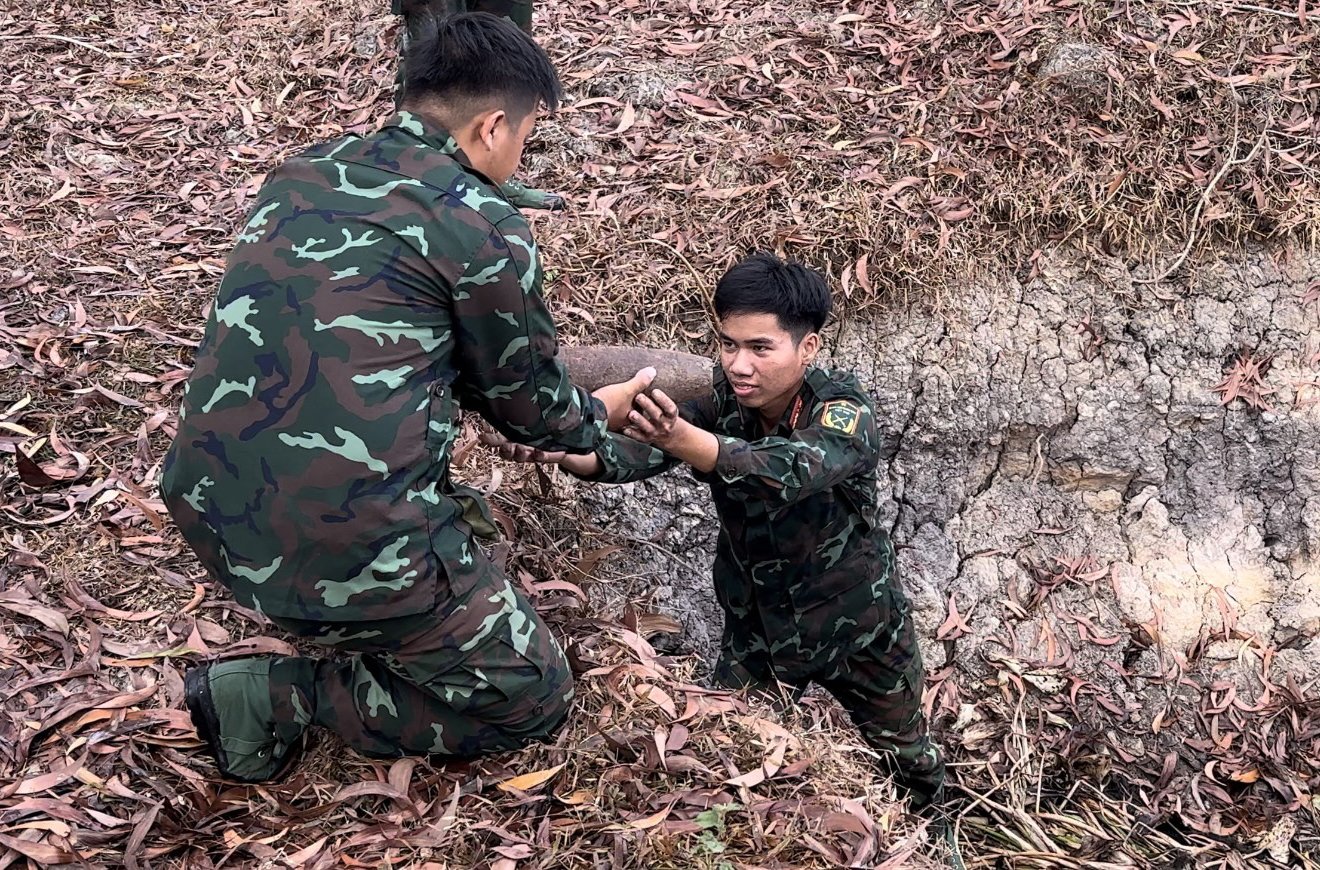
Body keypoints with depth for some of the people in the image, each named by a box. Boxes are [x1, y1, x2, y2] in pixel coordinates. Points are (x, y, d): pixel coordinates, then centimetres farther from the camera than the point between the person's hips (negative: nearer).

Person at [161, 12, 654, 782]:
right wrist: (598, 420, 29)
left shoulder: (302, 174, 10)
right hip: (341, 546, -8)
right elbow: (529, 401, 5)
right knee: (533, 697, 12)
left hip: (211, 513, 8)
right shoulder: (483, 226, -10)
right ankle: (280, 697, 2)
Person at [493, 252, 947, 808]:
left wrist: (687, 442, -67)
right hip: (755, 629, 2)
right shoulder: (723, 402, -16)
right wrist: (562, 453, -53)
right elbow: (644, 447, -33)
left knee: (904, 748, 20)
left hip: (856, 629, -2)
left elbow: (789, 470, -50)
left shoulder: (844, 413, -29)